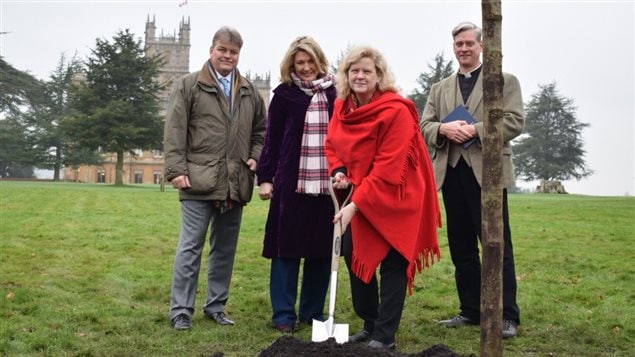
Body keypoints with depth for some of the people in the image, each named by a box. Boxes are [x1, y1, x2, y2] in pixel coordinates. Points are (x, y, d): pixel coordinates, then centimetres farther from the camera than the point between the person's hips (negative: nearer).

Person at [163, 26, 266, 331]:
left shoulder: (250, 92, 14)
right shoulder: (189, 85, 1)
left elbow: (260, 130, 22)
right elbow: (174, 131, -5)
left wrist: (255, 157, 5)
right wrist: (176, 169, -11)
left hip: (235, 184, 5)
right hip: (200, 181, -4)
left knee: (225, 248, 12)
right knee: (190, 247, -1)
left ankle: (216, 305, 24)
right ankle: (180, 310, 7)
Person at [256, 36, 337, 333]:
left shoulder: (336, 92, 8)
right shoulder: (284, 94, 5)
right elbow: (272, 138, 5)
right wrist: (265, 177, 2)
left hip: (328, 182, 2)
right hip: (291, 181, -1)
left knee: (322, 249, 6)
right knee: (287, 247, 2)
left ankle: (313, 312, 19)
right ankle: (284, 314, 11)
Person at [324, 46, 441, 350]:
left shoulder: (396, 111, -23)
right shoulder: (342, 107, -1)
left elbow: (387, 168, -25)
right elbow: (332, 143, 13)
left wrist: (355, 204, -27)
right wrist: (339, 171, -8)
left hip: (398, 196, -7)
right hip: (363, 195, 7)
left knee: (393, 264, -3)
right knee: (354, 253, 7)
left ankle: (384, 336, 7)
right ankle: (370, 324, 23)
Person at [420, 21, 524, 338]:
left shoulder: (505, 80, 7)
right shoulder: (439, 88, 19)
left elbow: (515, 121, -5)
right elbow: (424, 127, 9)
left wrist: (475, 129, -17)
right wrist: (444, 128, -13)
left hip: (487, 171, -4)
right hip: (451, 172, 5)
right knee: (461, 247, 9)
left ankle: (507, 316, 2)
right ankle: (470, 310, 18)